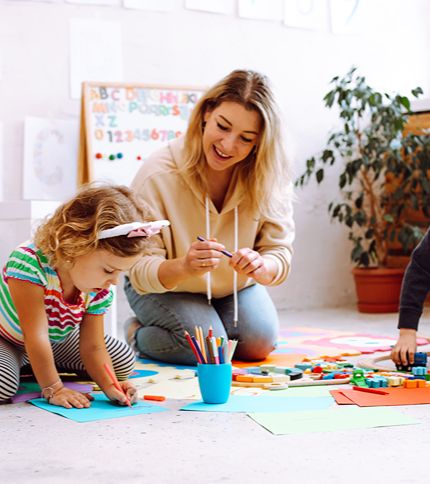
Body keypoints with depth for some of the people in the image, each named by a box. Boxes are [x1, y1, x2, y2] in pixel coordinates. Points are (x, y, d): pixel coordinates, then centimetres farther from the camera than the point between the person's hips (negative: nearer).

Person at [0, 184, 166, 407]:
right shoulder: (29, 263, -40)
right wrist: (53, 389, -34)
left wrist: (110, 387, -31)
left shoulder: (100, 292, -20)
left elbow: (93, 347, -14)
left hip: (58, 340, 7)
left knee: (124, 360, 6)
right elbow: (36, 337, -38)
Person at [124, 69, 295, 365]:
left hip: (235, 285, 4)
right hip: (165, 287, -4)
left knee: (258, 344, -15)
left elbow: (280, 252, -20)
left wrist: (260, 267, -46)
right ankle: (137, 335, 8)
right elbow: (140, 272, -30)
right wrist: (183, 266, -53)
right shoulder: (158, 175, -32)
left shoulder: (269, 176, -22)